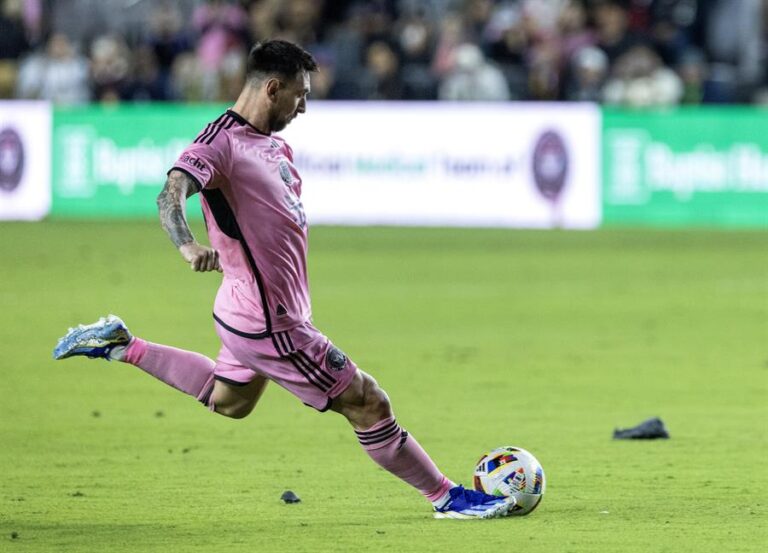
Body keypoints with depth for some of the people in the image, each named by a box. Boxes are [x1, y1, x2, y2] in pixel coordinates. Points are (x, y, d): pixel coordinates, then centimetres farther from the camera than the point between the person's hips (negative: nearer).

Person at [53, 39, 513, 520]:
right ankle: (447, 497, 7)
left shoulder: (274, 144, 9)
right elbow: (171, 196, -34)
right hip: (270, 325, -11)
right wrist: (188, 246, -52)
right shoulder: (222, 143, -20)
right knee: (367, 404, -4)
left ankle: (121, 345, 35)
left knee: (228, 401, 33)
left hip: (250, 313, 11)